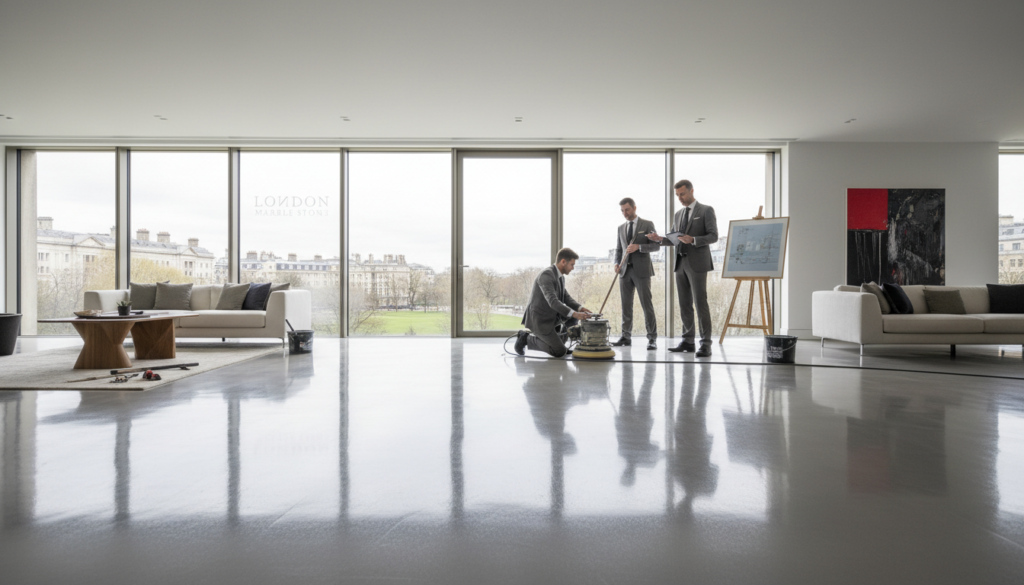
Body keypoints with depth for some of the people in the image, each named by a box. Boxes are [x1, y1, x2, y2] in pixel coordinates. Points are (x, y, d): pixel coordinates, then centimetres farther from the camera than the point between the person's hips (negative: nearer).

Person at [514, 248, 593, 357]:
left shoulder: (560, 277, 8)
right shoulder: (546, 275, -23)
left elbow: (566, 298, 8)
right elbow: (553, 301, -32)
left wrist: (580, 308, -11)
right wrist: (574, 314, -35)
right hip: (539, 320, -9)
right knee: (560, 352, -9)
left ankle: (557, 341, 13)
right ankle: (527, 338, 3)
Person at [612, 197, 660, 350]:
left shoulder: (647, 224, 2)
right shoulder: (621, 228, 16)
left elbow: (656, 246, -3)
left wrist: (638, 246, -17)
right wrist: (617, 263, -2)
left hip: (641, 270, -4)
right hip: (625, 270, 5)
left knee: (647, 304, -6)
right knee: (626, 305, 6)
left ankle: (652, 338, -1)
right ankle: (626, 336, 13)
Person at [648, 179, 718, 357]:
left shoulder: (706, 210, -1)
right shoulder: (678, 214, 18)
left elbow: (713, 236, -8)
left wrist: (693, 240, -23)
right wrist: (660, 239, -2)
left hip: (697, 263, -6)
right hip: (680, 263, 6)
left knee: (700, 303, -8)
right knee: (684, 304, 7)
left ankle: (705, 344, -4)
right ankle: (688, 341, 14)